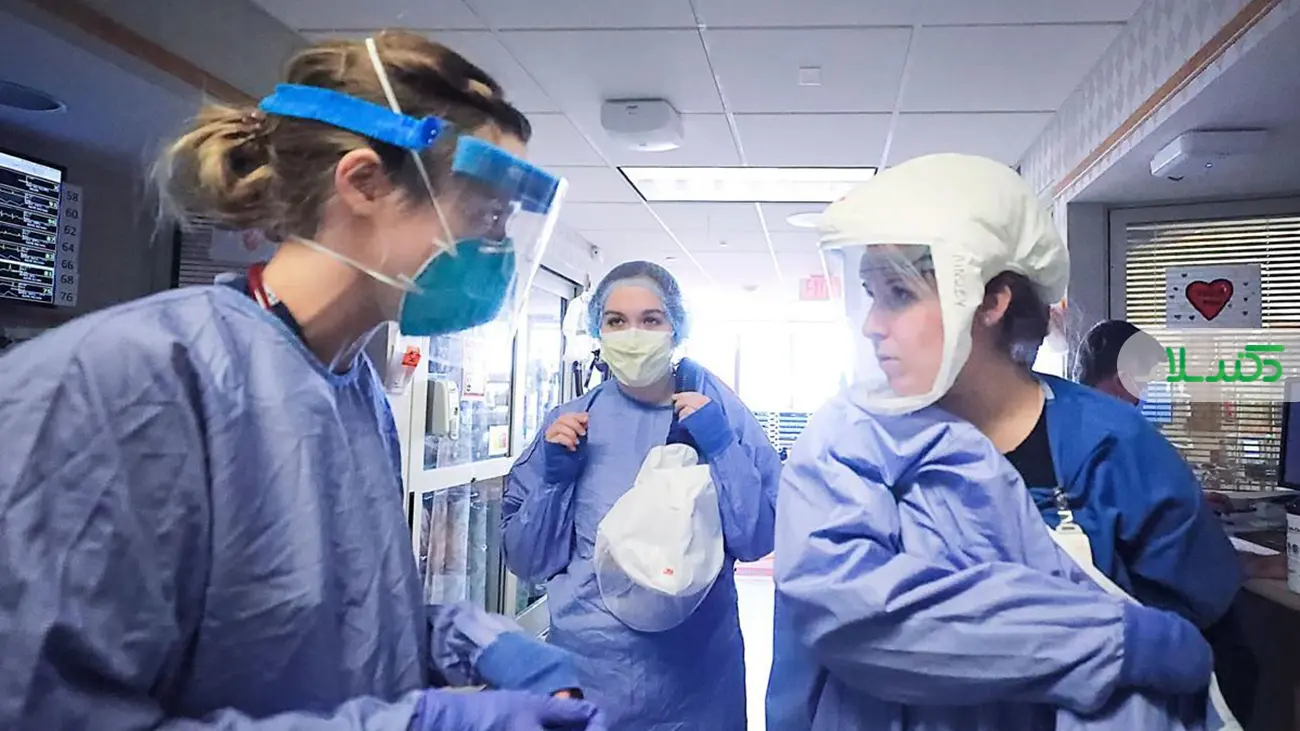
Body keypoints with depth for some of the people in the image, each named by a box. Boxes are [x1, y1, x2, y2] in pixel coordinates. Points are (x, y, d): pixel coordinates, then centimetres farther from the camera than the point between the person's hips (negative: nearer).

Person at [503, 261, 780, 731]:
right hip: (589, 659, 0)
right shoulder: (570, 423, -3)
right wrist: (554, 473, -15)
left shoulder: (720, 411, -5)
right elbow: (529, 561, -1)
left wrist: (720, 446, -20)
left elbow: (758, 540, -10)